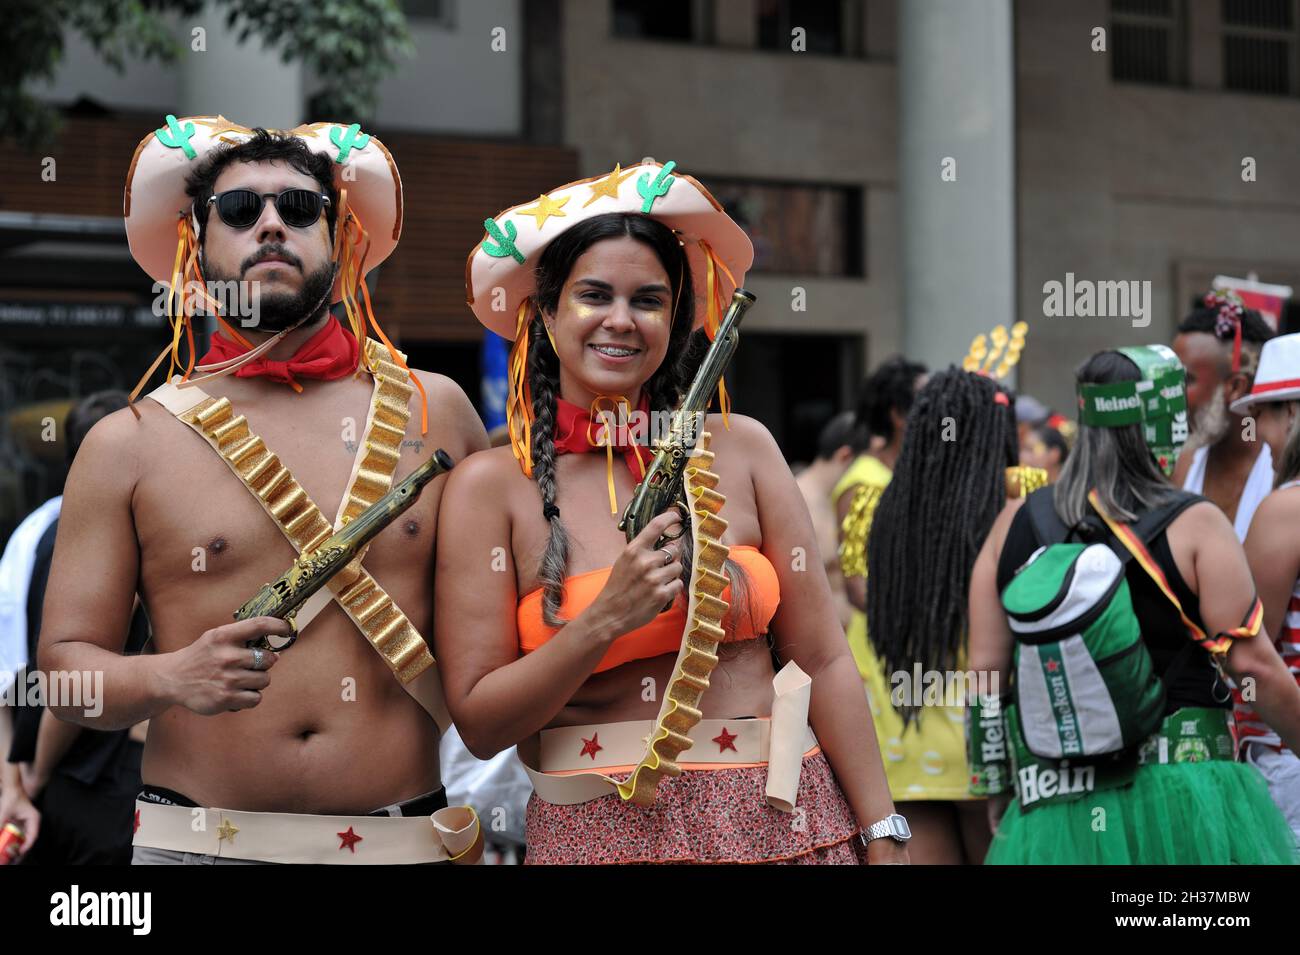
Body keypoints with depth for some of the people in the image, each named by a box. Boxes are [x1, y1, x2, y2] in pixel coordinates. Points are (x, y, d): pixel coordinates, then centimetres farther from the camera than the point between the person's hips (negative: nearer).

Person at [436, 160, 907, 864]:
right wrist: (608, 619, -19)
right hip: (601, 832, -2)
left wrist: (884, 841, -2)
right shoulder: (492, 486, -5)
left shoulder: (739, 448, 1)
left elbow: (822, 660, 1)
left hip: (786, 821, 2)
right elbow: (479, 724, -7)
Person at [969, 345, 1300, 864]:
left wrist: (996, 786, 14)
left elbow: (985, 667, 4)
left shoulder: (1016, 523, 5)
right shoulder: (1195, 525, -6)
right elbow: (1253, 662, -9)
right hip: (1183, 802, -3)